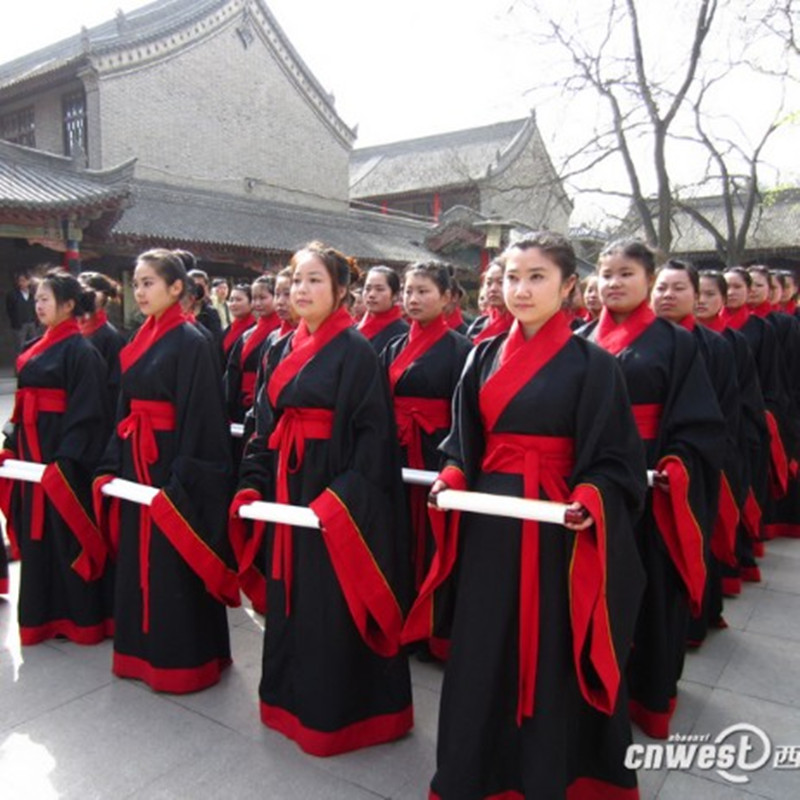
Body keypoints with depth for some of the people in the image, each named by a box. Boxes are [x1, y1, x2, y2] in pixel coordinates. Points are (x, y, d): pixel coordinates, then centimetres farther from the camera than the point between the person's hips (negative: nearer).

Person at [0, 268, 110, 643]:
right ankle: (43, 613, 27)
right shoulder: (35, 349, 14)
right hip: (31, 451, 9)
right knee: (36, 533, 14)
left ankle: (80, 616, 14)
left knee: (65, 534, 0)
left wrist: (65, 459, -23)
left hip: (62, 454, -8)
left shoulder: (81, 351, -13)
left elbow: (87, 412, -18)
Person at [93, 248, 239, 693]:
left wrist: (181, 480, -19)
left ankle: (182, 660, 18)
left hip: (171, 464, -8)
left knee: (173, 565, 1)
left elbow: (198, 419, -17)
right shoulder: (141, 340, 12)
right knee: (137, 560, 15)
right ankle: (143, 651, 32)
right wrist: (112, 465, 11)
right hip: (135, 463, 8)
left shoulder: (192, 342, -12)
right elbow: (125, 410, 15)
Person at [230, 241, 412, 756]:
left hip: (333, 495, -7)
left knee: (330, 606, 2)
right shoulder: (288, 348, 11)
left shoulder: (356, 350, -11)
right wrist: (253, 483, 4)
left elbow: (374, 433, -16)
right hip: (287, 490, 7)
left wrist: (342, 498, -23)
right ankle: (293, 697, 35)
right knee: (291, 598, 16)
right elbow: (266, 424, 14)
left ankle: (334, 711, 21)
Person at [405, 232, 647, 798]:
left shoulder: (591, 363, -7)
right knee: (482, 652, 14)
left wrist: (590, 501, -24)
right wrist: (452, 476, -6)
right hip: (488, 523, 4)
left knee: (551, 656, 8)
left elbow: (615, 460, -7)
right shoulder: (484, 356, 6)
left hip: (556, 528, -4)